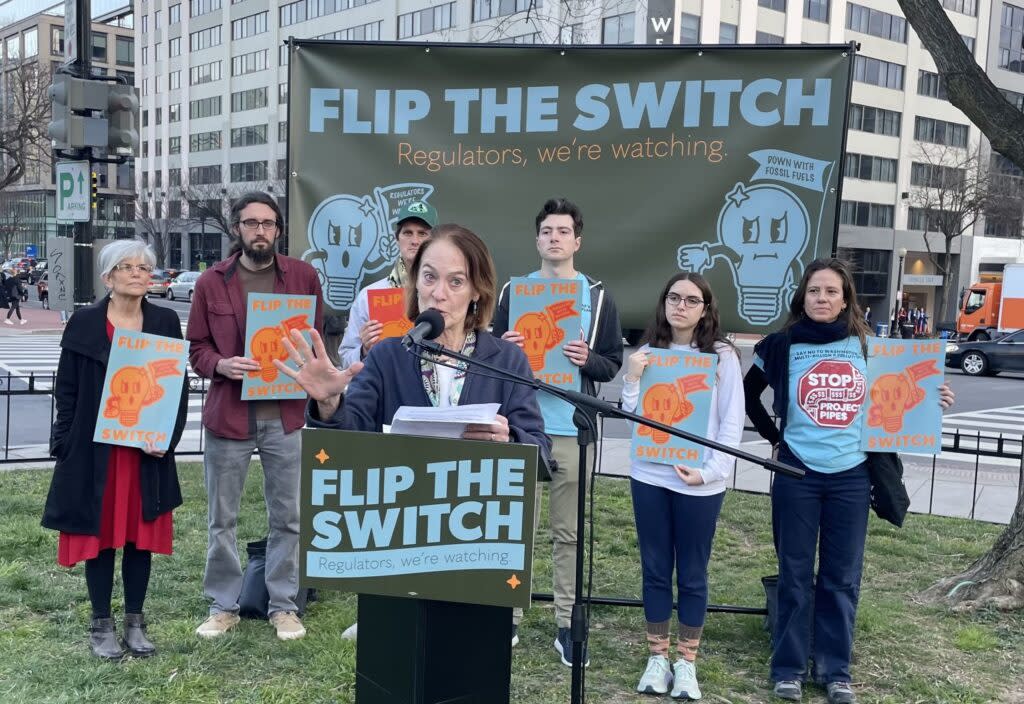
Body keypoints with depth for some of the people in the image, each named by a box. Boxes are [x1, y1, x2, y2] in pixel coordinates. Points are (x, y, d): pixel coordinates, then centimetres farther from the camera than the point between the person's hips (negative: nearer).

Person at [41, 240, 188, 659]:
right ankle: (101, 625, 20)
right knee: (99, 534, 6)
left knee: (141, 534, 8)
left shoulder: (166, 323, 3)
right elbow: (66, 390, 1)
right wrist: (66, 444, -5)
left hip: (148, 451, 2)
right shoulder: (84, 324, -1)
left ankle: (135, 622, 22)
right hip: (94, 450, -1)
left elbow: (178, 388, 3)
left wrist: (168, 436, -9)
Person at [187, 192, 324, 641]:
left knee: (286, 517, 8)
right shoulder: (211, 282, 1)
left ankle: (284, 606, 22)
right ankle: (223, 605, 25)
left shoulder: (303, 276, 2)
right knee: (222, 518, 10)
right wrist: (221, 365, -16)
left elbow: (316, 339, 10)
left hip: (283, 415, 0)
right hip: (226, 415, 0)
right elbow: (197, 349, 5)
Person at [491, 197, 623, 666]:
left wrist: (588, 360, -16)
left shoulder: (597, 298, 5)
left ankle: (567, 624, 14)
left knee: (568, 531, 5)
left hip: (571, 428, -1)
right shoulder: (513, 291, 8)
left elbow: (613, 364, 5)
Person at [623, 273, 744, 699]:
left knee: (692, 574, 7)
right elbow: (633, 416, 6)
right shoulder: (647, 353, 7)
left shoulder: (722, 356, -1)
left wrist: (709, 471, -12)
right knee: (655, 569, 10)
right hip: (649, 476, 3)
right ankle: (657, 657, 22)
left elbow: (732, 423, -3)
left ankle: (686, 662, 19)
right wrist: (633, 378, -10)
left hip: (699, 482, -2)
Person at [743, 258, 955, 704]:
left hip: (851, 476, 2)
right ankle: (789, 668, 17)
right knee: (795, 575, 5)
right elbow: (749, 395, 12)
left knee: (842, 577, 8)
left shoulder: (866, 347, 4)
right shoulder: (783, 345, -1)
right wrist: (775, 439, 6)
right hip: (797, 474, -2)